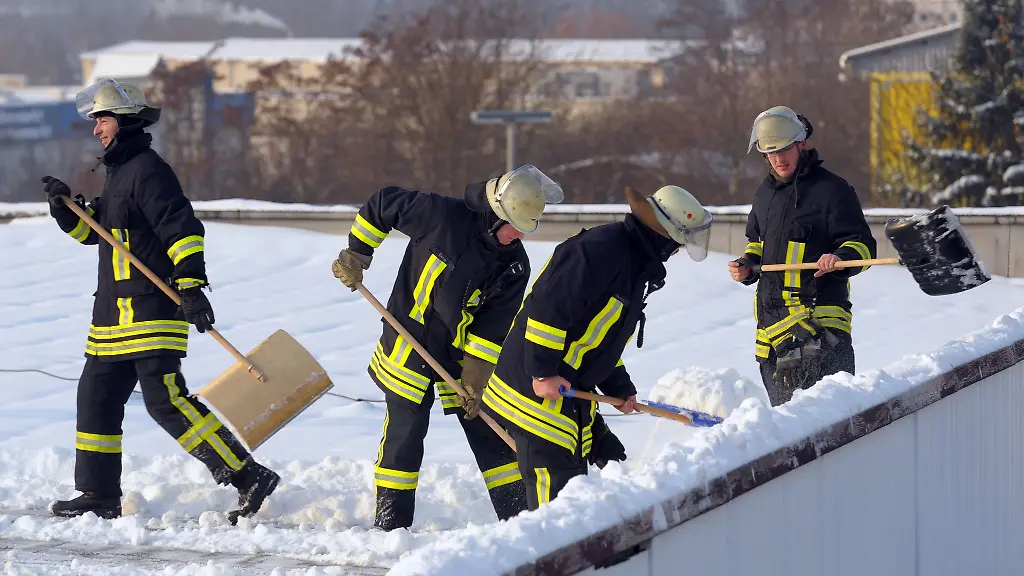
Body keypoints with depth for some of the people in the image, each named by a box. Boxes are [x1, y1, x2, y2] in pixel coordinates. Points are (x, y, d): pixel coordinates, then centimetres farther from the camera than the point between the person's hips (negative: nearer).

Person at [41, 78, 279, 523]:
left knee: (165, 399, -16)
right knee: (96, 397, 12)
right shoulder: (118, 172, 20)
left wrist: (191, 287, -28)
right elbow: (91, 230, 27)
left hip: (151, 306, -10)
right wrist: (65, 206, 8)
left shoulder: (147, 170, -12)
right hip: (115, 311, 10)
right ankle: (99, 495, 21)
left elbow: (183, 228, -20)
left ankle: (248, 477, -17)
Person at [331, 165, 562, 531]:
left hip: (463, 349, 4)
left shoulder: (515, 266, -7)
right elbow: (381, 204, -10)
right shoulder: (442, 214, -20)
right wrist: (356, 254, -6)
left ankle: (518, 518, 12)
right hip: (410, 342, -4)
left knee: (488, 431, 5)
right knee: (404, 432, -2)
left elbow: (495, 322, -6)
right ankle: (390, 523, 8)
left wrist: (476, 373, -12)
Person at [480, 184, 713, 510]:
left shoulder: (635, 266, 15)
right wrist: (543, 373, -25)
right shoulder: (600, 251, -20)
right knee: (557, 485, -13)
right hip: (535, 388, -11)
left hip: (570, 391, 11)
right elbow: (546, 309, -27)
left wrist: (620, 388, 17)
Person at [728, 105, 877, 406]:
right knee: (782, 404, 13)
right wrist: (747, 267, 13)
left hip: (818, 311, -8)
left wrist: (840, 258, -27)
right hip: (771, 311, 8)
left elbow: (862, 245, -7)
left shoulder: (831, 189, -5)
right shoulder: (765, 192, 18)